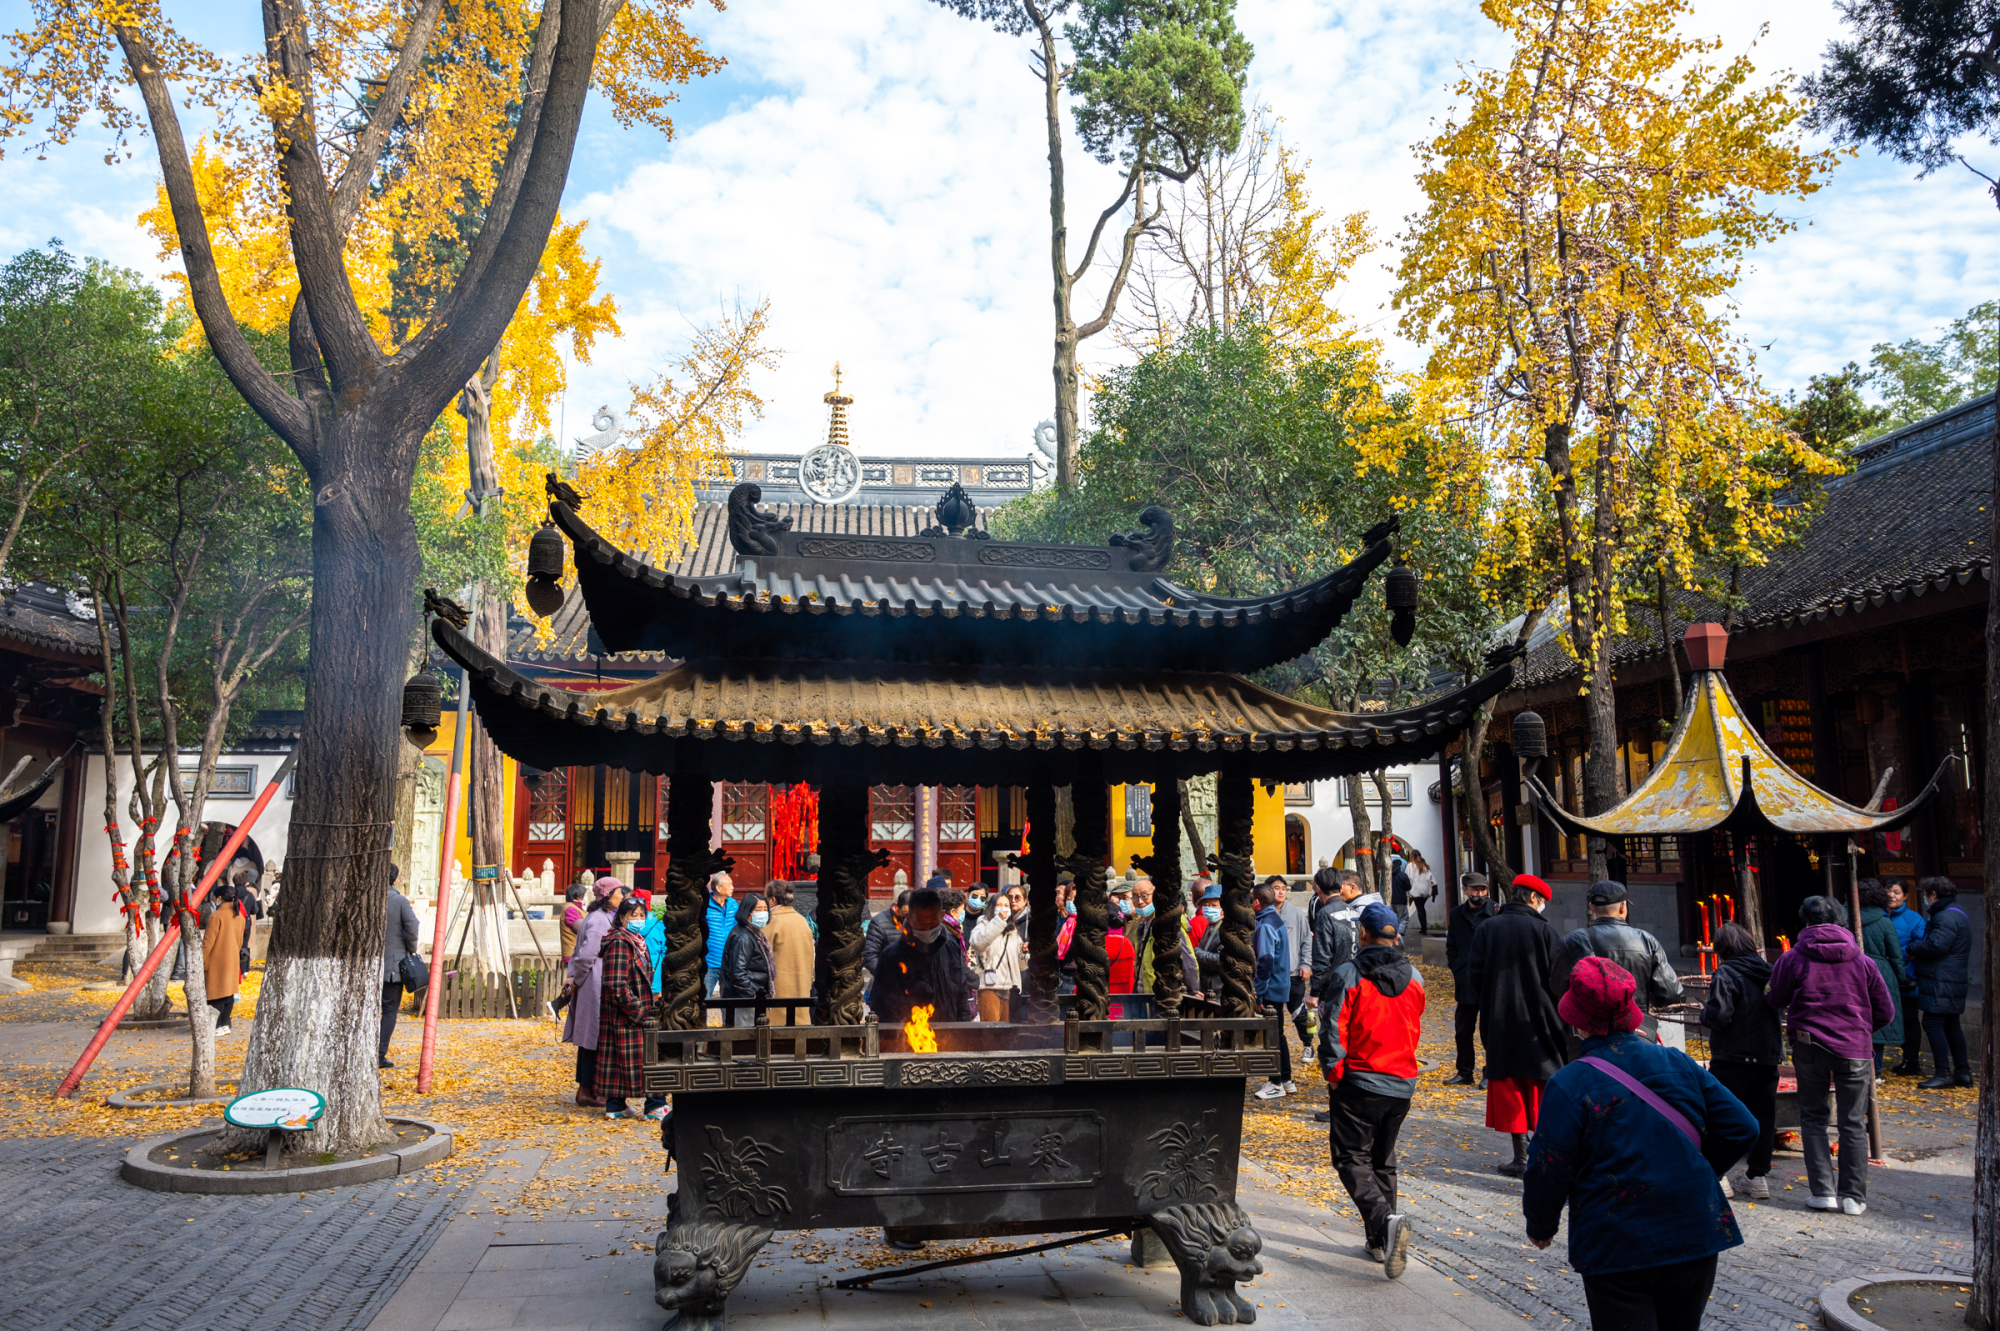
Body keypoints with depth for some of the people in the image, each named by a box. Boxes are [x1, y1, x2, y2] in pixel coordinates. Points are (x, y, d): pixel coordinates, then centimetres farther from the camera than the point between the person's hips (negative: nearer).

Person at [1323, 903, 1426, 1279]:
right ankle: (1379, 1240, 21)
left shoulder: (1349, 974, -12)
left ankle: (1386, 1219, -21)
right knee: (1383, 1159, 18)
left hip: (1359, 1082, -5)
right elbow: (1414, 1031, 15)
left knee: (1352, 1157, 2)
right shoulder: (1413, 976, 4)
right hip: (1402, 1084, 5)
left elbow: (1333, 1027, -13)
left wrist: (1334, 1072, 0)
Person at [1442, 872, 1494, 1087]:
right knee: (1463, 1030, 10)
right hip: (1465, 982, 4)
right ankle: (1465, 1072, 21)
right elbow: (1451, 947, 16)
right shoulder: (1456, 914, 9)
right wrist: (1457, 970, 4)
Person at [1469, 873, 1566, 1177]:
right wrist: (1558, 1020, 6)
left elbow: (1476, 977, 1)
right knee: (1542, 1090, 8)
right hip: (1538, 1023, -2)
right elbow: (1558, 978, -7)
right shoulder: (1543, 930, -8)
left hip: (1499, 1024, 2)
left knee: (1509, 1090, 7)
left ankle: (1521, 1157, 9)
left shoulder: (1485, 929, 0)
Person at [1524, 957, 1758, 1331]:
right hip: (1696, 1239, 5)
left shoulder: (1569, 1085, -15)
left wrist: (1541, 1226, 7)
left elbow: (1548, 1171, -12)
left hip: (1617, 1252, -5)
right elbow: (1741, 1128, 1)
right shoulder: (1678, 1063, -2)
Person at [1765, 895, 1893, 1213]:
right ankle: (1854, 1197, 12)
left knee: (1813, 1118, 11)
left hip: (1809, 1046, -1)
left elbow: (1774, 1000, 2)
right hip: (1854, 1050, 1)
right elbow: (1884, 1011, 7)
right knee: (1854, 1123, 9)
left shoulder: (1793, 959, -6)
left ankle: (1822, 1192, 6)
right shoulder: (1863, 961, 0)